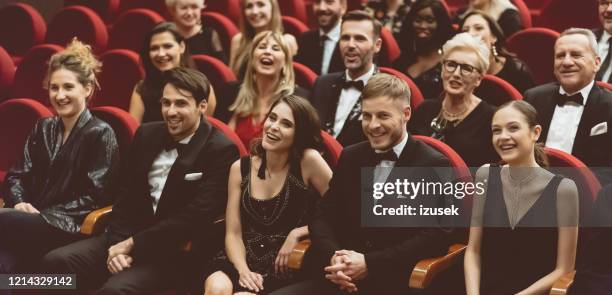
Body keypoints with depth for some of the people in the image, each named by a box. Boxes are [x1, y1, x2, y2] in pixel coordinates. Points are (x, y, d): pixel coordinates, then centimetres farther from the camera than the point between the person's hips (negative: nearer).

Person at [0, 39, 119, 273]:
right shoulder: (43, 128, 21)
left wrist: (41, 214, -15)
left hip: (71, 228, -5)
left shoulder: (100, 134, 0)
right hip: (34, 223, 5)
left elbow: (94, 198, -8)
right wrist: (19, 203, -7)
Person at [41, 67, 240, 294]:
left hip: (178, 251, -6)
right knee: (57, 262, -15)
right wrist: (118, 244, -7)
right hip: (131, 236, 6)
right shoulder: (147, 135, 10)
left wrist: (132, 245, -16)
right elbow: (126, 196, 11)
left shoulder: (221, 151, -11)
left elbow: (194, 217, -18)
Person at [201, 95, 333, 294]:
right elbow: (233, 233, 3)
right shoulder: (240, 169, 6)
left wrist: (298, 233, -9)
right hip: (247, 261, 3)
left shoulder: (308, 161, -6)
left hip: (287, 268, -3)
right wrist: (243, 270, -13)